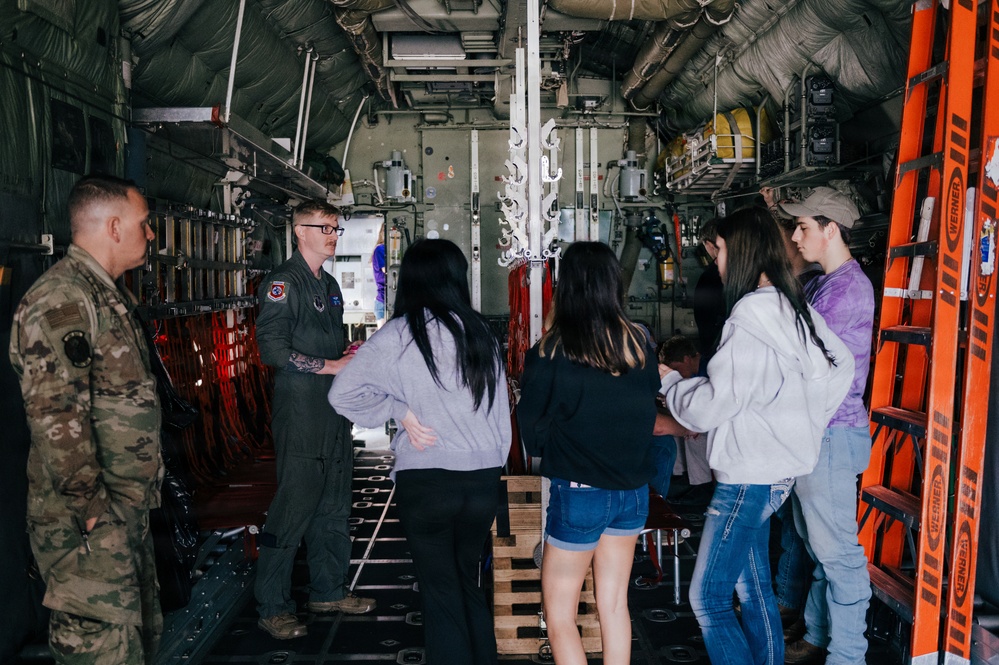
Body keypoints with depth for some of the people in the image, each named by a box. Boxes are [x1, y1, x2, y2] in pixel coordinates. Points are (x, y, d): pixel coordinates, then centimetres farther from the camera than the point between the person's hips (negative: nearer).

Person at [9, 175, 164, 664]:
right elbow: (54, 415, -24)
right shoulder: (61, 299, -18)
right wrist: (89, 506, -20)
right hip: (87, 524, -10)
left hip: (127, 510, 10)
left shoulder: (106, 295, 16)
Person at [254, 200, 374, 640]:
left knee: (334, 505, 14)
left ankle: (329, 590, 27)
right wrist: (331, 366, -18)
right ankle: (272, 607, 7)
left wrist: (352, 358, 6)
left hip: (333, 409, 9)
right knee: (295, 505, -5)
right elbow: (272, 349, -19)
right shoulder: (284, 282, -9)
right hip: (299, 410, -9)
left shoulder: (329, 285, 19)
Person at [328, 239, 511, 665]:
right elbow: (501, 411, 7)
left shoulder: (399, 335, -8)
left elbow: (343, 394, -11)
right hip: (483, 478, 4)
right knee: (468, 583, 22)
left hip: (426, 480, -4)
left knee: (441, 593, 9)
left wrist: (400, 410, -2)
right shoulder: (481, 332, 2)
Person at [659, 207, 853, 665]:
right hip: (774, 469, 9)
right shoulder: (794, 308, 7)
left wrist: (669, 381, 0)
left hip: (749, 476, -9)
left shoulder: (750, 315, -19)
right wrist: (803, 426, 17)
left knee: (707, 597, -2)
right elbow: (841, 364, 15)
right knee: (753, 587, 18)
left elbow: (711, 405, -19)